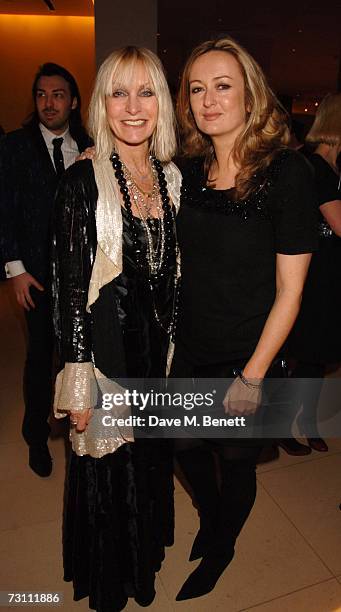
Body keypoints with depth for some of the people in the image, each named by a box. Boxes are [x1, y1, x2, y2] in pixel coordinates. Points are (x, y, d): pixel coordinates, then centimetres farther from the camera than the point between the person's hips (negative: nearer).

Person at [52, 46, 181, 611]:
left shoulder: (171, 177, 3)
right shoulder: (83, 180, -13)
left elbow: (172, 274, 9)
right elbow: (69, 287, -14)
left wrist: (173, 349, 10)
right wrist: (79, 385, -14)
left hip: (159, 346, 6)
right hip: (106, 345, -5)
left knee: (152, 457, 23)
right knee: (106, 470, 14)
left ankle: (144, 556, 54)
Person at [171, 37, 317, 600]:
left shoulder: (287, 172, -15)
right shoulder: (188, 173, 0)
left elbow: (289, 290, -15)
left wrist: (253, 375, -15)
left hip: (246, 362, -4)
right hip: (187, 354, 5)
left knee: (235, 465, 17)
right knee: (187, 449, 22)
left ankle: (221, 549, 49)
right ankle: (209, 516, 56)